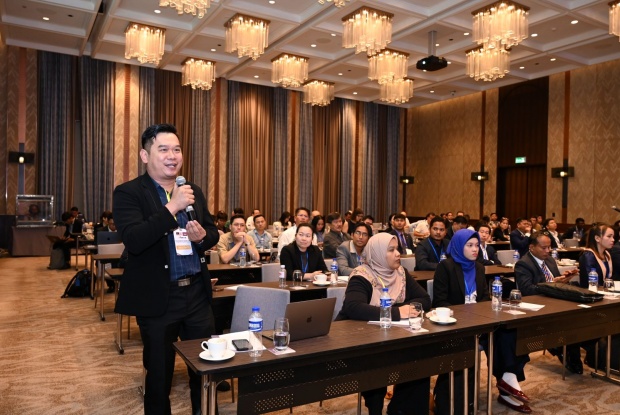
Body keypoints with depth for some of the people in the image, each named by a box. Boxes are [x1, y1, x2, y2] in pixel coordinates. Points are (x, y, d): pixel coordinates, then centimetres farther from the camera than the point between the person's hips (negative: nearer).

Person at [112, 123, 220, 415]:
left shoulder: (194, 192, 8)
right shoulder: (128, 193, -9)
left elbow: (213, 234, 12)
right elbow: (133, 241, -23)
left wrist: (202, 235, -11)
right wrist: (172, 207, -28)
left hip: (197, 292, 5)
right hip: (157, 297, -4)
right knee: (159, 372, 13)